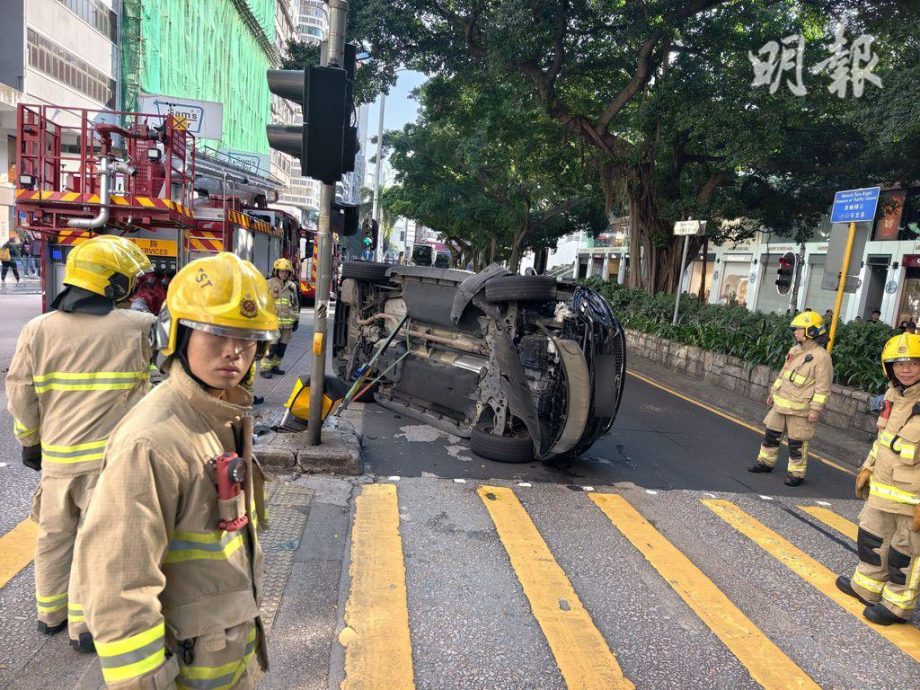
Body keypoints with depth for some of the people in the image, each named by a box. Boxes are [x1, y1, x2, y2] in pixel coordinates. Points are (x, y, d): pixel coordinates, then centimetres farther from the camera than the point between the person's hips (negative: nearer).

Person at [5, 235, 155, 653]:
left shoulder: (38, 330, -2)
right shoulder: (137, 328, -14)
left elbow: (21, 395, 3)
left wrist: (29, 442, 15)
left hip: (56, 457, 5)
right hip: (110, 459, -4)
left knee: (55, 536, 21)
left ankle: (50, 614, 39)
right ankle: (85, 627, 20)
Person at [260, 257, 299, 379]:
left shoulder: (292, 286, 13)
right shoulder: (269, 284, -3)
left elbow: (296, 305, 19)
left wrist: (296, 320, 17)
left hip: (287, 323, 5)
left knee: (282, 347, 10)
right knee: (270, 346, -8)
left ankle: (275, 366, 24)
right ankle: (265, 368, -1)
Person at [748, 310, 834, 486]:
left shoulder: (821, 357, -15)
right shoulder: (795, 350, 10)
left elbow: (823, 387, -16)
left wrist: (815, 409, -18)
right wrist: (773, 392, 20)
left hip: (799, 408, -8)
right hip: (781, 403, 8)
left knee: (796, 442, 2)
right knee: (771, 433, 15)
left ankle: (796, 473, 15)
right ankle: (766, 462, 29)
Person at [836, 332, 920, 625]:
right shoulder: (894, 395, 4)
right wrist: (868, 468, 17)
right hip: (882, 489, 8)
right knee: (871, 538, 21)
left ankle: (896, 605, 27)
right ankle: (867, 587, 40)